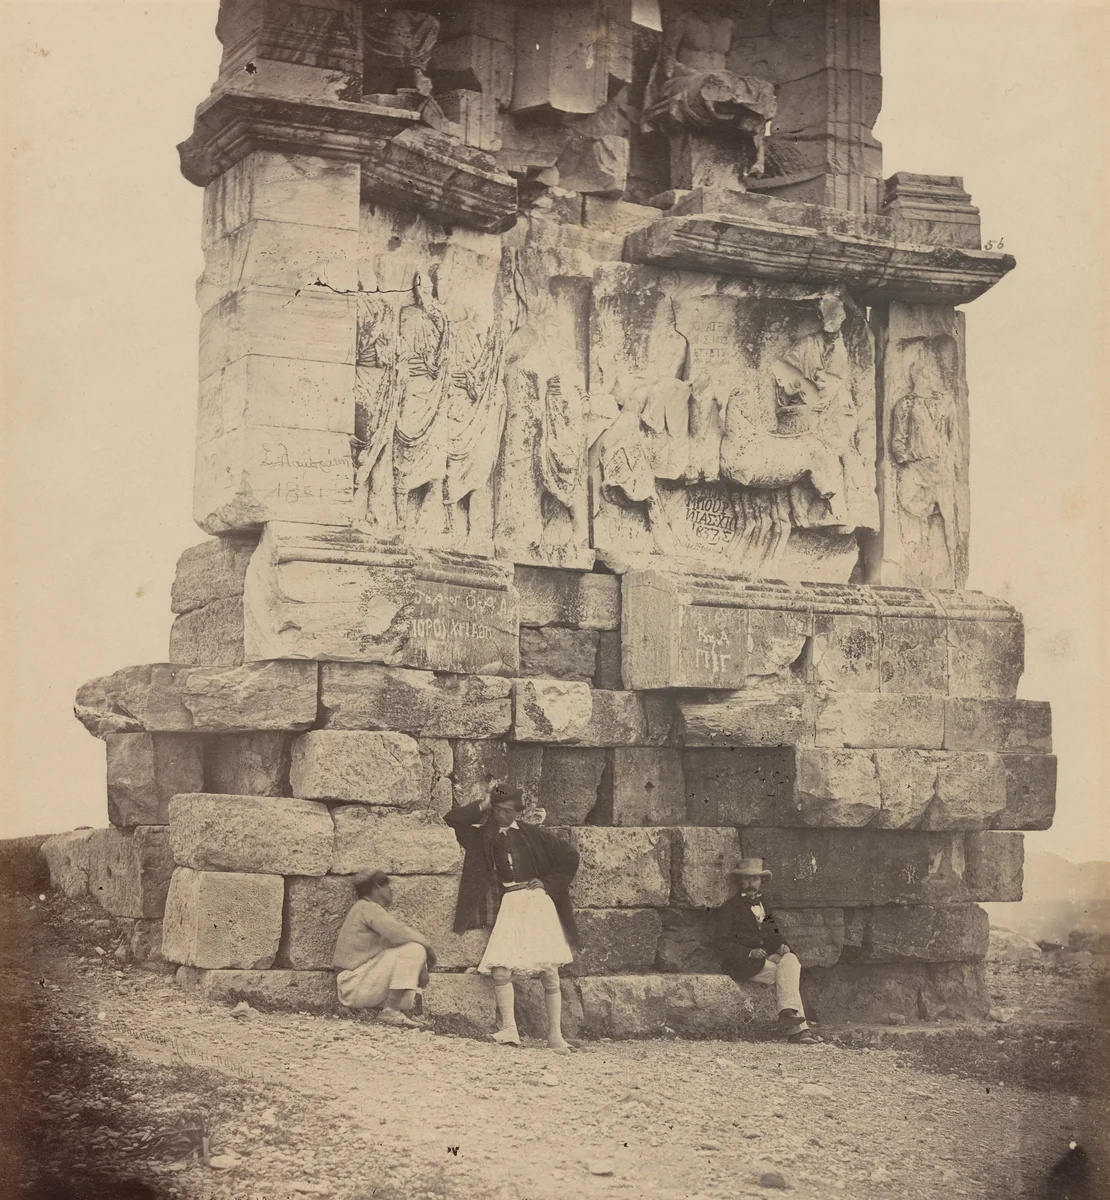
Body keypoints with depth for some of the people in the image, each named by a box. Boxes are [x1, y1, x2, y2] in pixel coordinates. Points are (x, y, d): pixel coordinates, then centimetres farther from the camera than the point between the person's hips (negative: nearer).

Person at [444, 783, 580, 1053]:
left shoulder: (531, 835, 10)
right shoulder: (484, 835, 13)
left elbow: (570, 856, 13)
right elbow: (452, 819, 3)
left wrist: (548, 882, 5)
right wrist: (483, 806, 6)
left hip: (537, 901, -1)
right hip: (507, 905, 1)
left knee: (549, 973, -5)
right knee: (500, 969, -17)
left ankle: (555, 1035, 1)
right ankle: (508, 1031, -14)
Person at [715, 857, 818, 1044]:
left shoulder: (764, 907, 26)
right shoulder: (729, 908, 7)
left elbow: (774, 934, 28)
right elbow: (723, 944, -2)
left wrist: (782, 945, 2)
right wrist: (750, 953, -17)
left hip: (770, 957, 5)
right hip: (744, 963, -5)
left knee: (790, 961, -29)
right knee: (784, 976, -28)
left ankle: (787, 1014, -40)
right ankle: (797, 1029, -35)